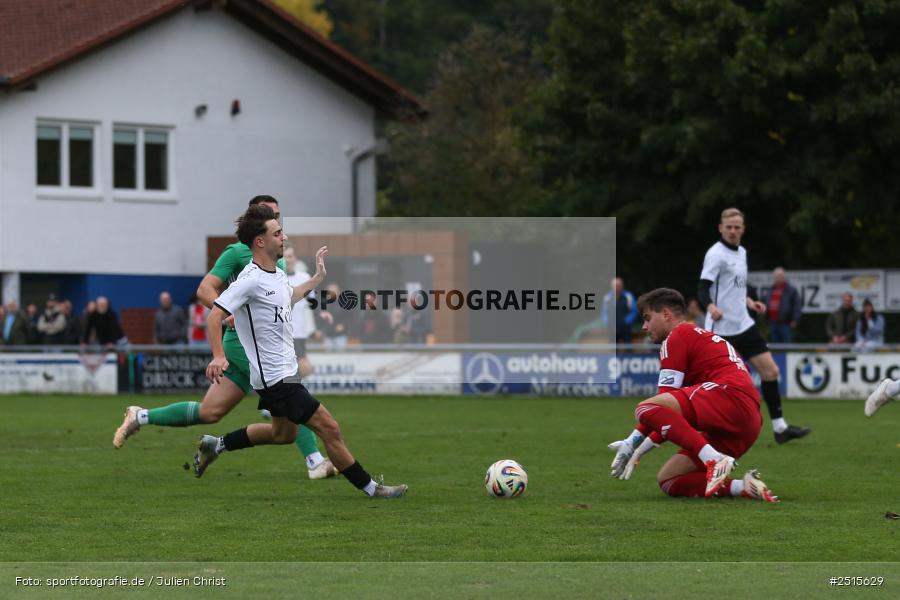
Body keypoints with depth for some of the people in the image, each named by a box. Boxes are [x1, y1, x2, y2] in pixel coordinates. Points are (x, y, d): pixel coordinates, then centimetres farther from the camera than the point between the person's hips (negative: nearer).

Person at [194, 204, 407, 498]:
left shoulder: (278, 275, 7)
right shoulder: (250, 280, -22)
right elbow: (214, 316, -25)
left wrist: (317, 277, 29)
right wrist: (218, 357, -37)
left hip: (286, 371, 11)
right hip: (276, 377, -11)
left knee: (283, 434, 26)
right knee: (329, 428, -8)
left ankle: (216, 444, 36)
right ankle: (370, 488, 1)